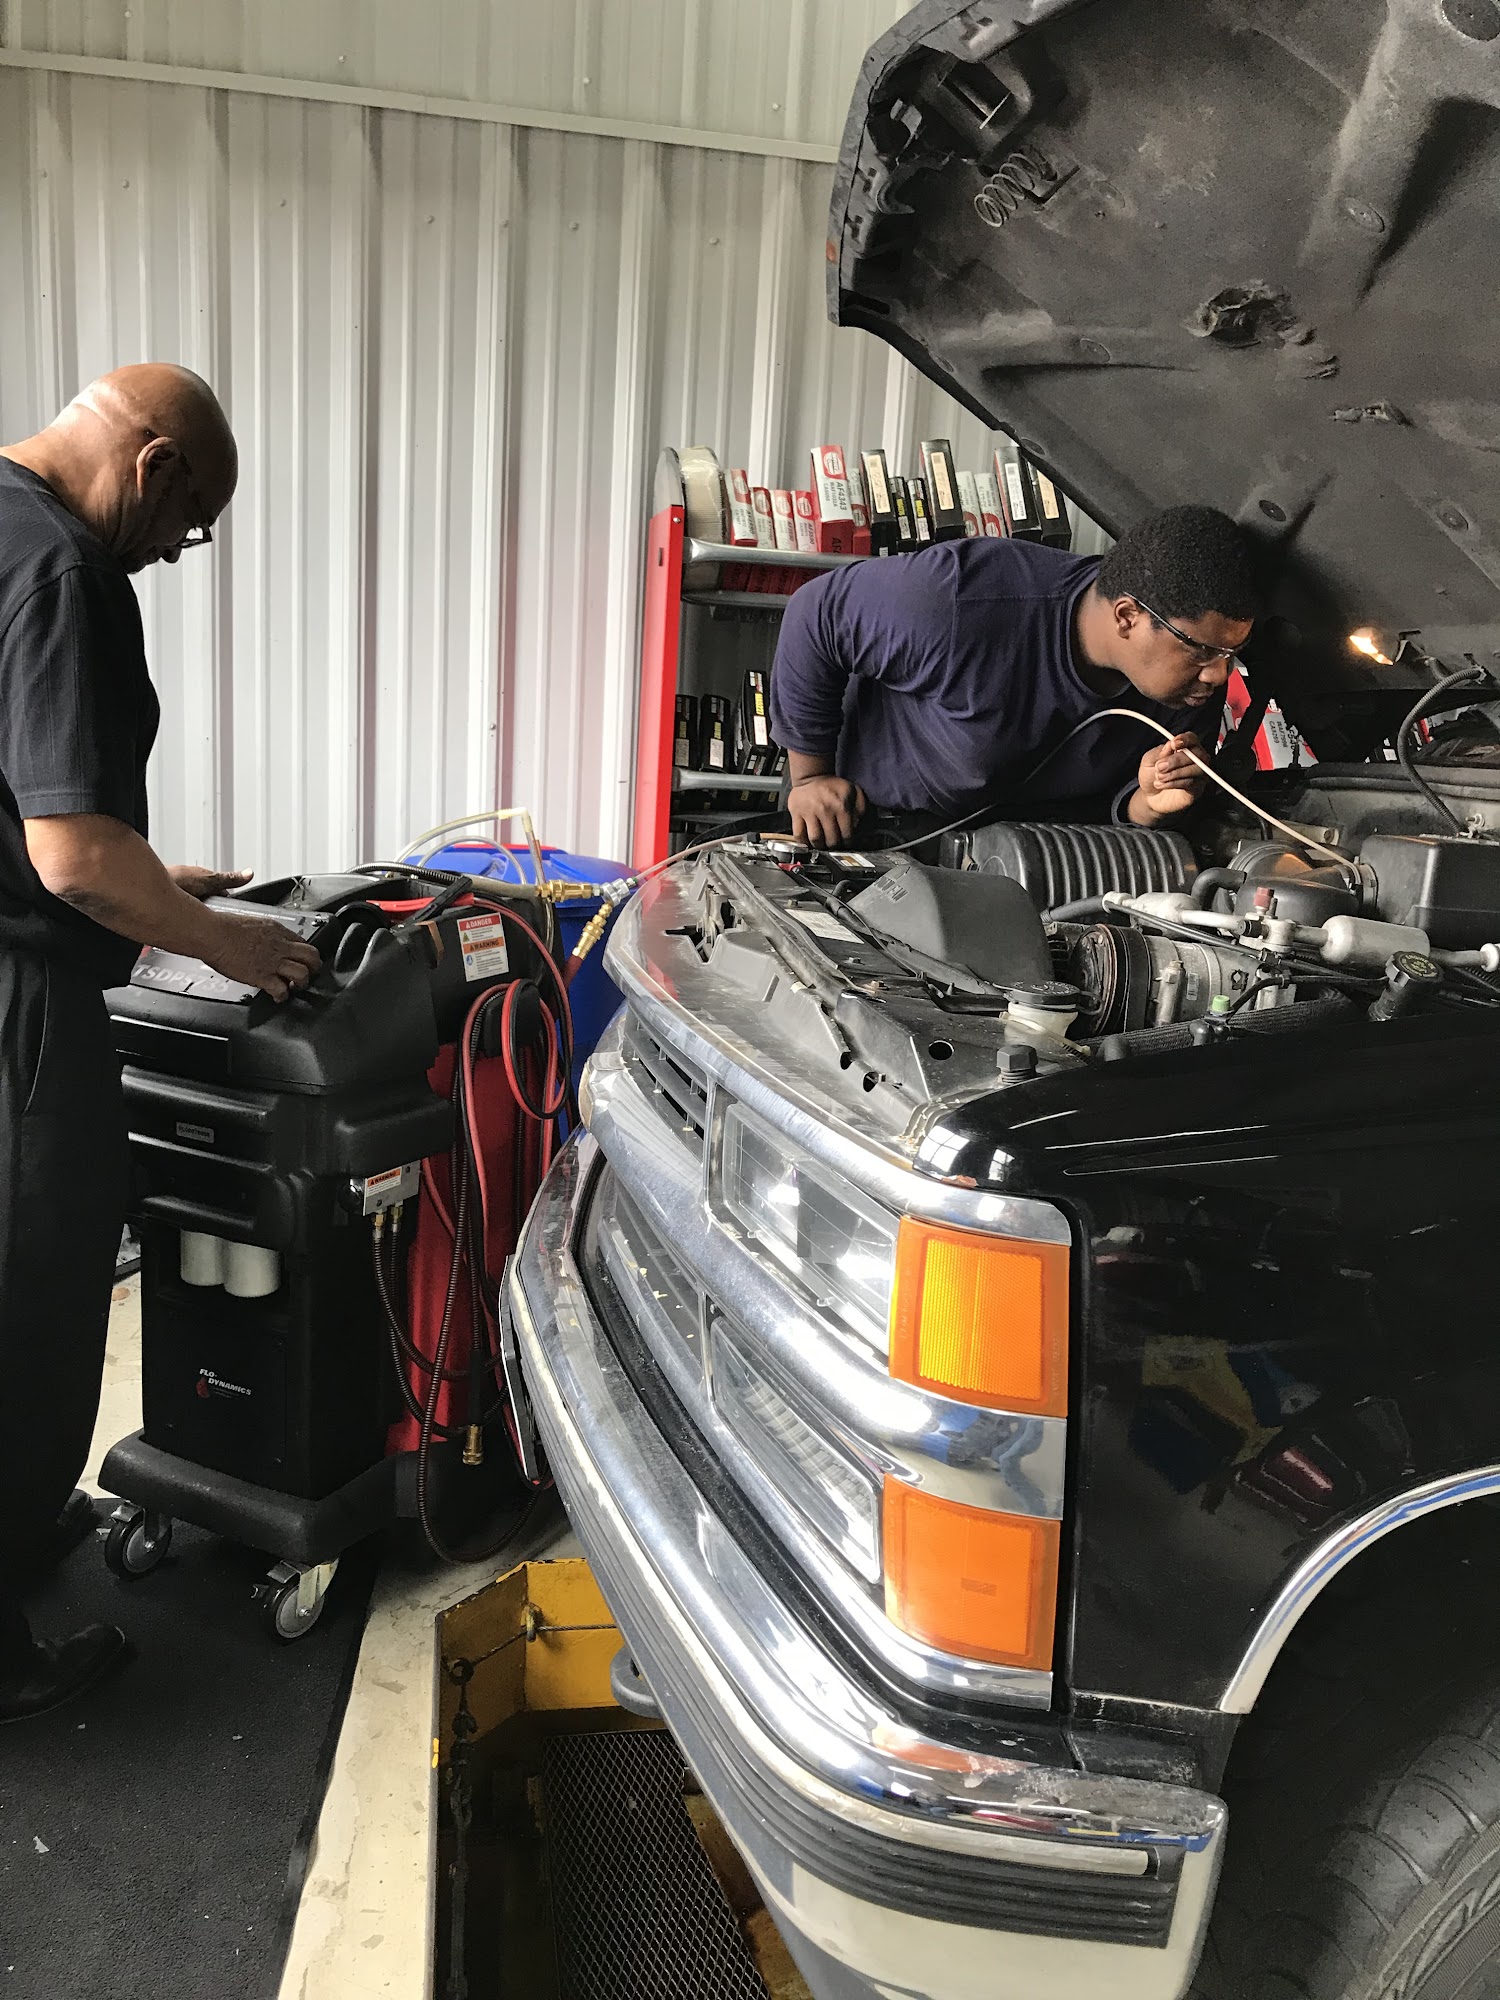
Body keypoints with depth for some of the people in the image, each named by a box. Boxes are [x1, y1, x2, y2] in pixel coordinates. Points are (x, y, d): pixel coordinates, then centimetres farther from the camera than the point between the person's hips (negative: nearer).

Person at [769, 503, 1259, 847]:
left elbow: (1102, 805, -6)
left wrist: (1148, 805, -32)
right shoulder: (960, 601, -41)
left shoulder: (1194, 689, -22)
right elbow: (815, 615, -24)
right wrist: (810, 775, -17)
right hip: (860, 813, -3)